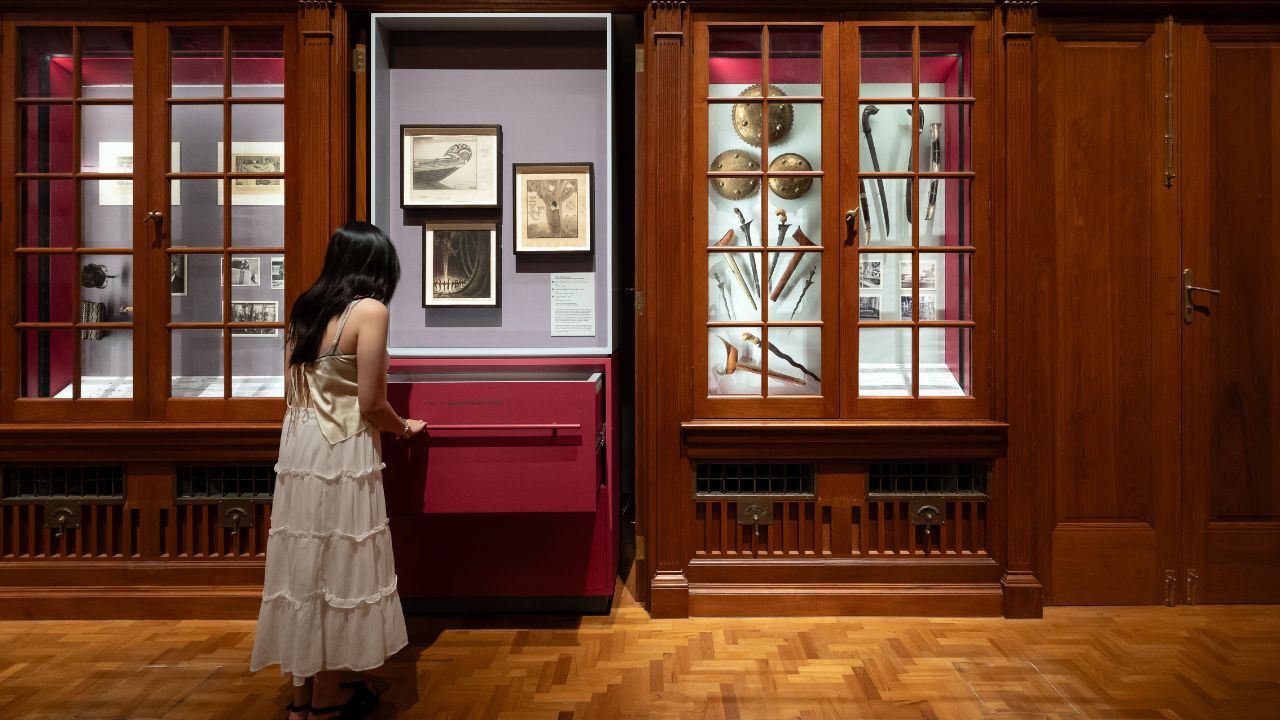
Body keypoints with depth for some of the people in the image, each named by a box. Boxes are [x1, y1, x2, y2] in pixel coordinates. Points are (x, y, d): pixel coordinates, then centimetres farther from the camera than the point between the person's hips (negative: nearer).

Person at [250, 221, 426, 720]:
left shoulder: (305, 309, 12)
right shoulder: (369, 310, -11)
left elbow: (291, 393, 14)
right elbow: (371, 403, -13)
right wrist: (404, 428, 5)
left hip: (297, 447, 7)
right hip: (341, 453, -7)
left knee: (304, 562, 14)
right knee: (336, 567, 4)